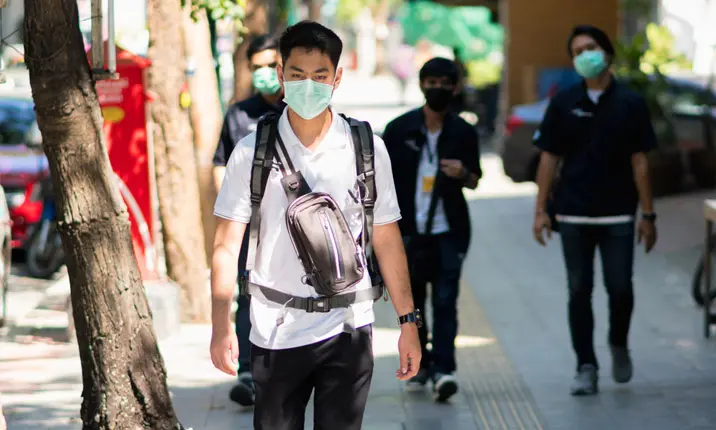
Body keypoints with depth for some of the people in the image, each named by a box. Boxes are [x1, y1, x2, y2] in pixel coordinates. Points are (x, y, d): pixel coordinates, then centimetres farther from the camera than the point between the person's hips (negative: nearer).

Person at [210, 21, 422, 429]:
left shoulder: (367, 148, 1)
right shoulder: (253, 152, -2)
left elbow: (387, 239, 5)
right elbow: (227, 244, -3)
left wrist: (408, 320, 2)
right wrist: (222, 326, -12)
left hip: (347, 331, 0)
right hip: (275, 331, 0)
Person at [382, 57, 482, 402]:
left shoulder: (463, 132, 4)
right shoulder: (400, 128, 2)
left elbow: (474, 180, 12)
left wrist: (462, 173, -11)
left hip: (449, 230, -1)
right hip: (409, 230, 1)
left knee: (445, 301, -9)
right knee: (412, 300, 9)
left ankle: (443, 369, -13)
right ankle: (419, 364, 24)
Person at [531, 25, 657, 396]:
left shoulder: (630, 104, 0)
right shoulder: (563, 104, 3)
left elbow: (639, 161, 0)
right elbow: (549, 158, 5)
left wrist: (648, 215, -2)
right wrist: (541, 209, -1)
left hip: (618, 214, -1)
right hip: (573, 214, 1)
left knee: (620, 288, -3)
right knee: (579, 292, 3)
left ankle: (619, 344, 26)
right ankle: (586, 367, 10)